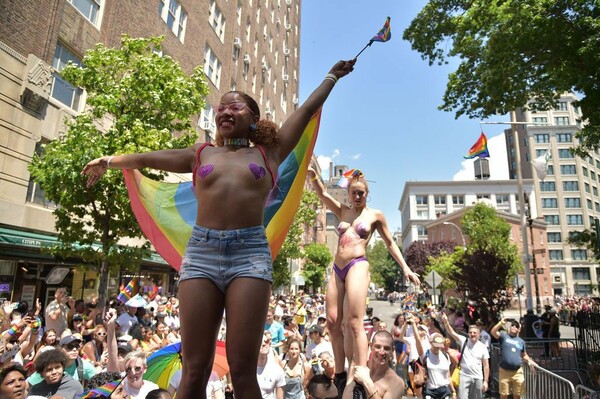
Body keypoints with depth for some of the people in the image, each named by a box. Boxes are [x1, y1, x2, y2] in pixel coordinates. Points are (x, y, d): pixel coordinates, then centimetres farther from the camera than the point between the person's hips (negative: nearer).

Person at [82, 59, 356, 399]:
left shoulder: (269, 153, 15)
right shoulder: (201, 154, 19)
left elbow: (308, 110, 22)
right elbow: (147, 158, 31)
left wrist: (332, 77, 32)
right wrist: (108, 162, 43)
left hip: (251, 251, -1)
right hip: (201, 250, 2)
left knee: (243, 370, -3)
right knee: (195, 370, 2)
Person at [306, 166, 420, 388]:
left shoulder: (375, 215, 8)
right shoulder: (343, 211, 18)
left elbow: (390, 243, 13)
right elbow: (322, 193, 11)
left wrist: (406, 268, 7)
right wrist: (312, 175, -7)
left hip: (358, 266, -5)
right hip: (337, 269, 5)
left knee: (354, 323, -15)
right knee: (333, 322, 2)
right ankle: (340, 374, 14)